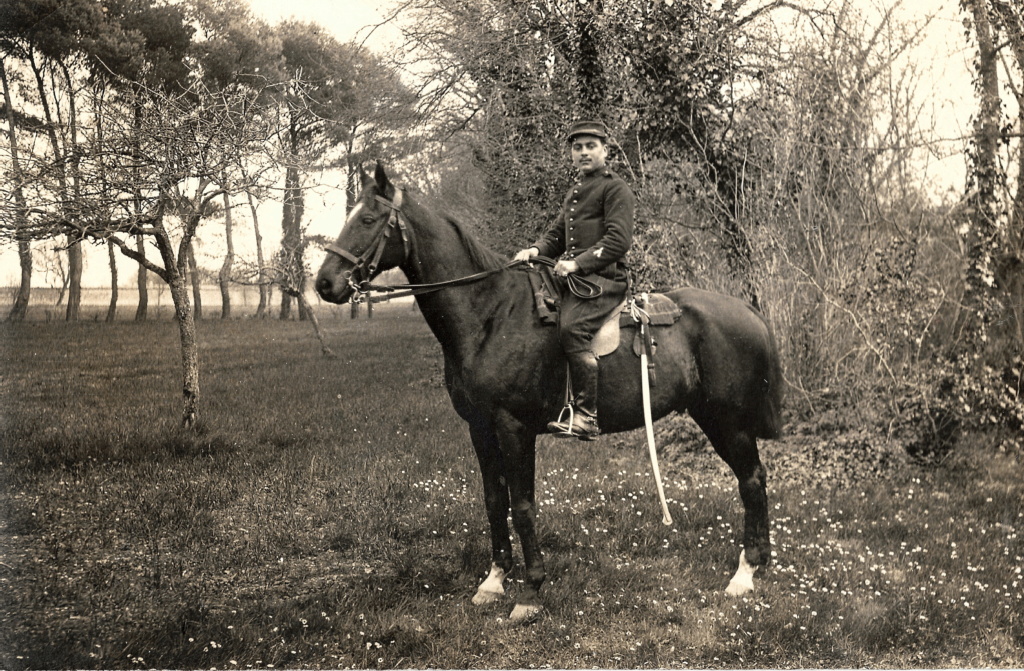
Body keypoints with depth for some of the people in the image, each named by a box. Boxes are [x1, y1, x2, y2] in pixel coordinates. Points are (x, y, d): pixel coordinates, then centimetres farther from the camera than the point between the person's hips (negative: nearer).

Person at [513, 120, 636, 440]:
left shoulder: (616, 189, -2)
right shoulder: (574, 191, 25)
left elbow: (618, 241, -13)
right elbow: (556, 234, 25)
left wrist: (578, 263, -21)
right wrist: (536, 250, 3)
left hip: (604, 279, -9)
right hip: (572, 277, 9)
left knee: (572, 327, -32)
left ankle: (586, 416, -30)